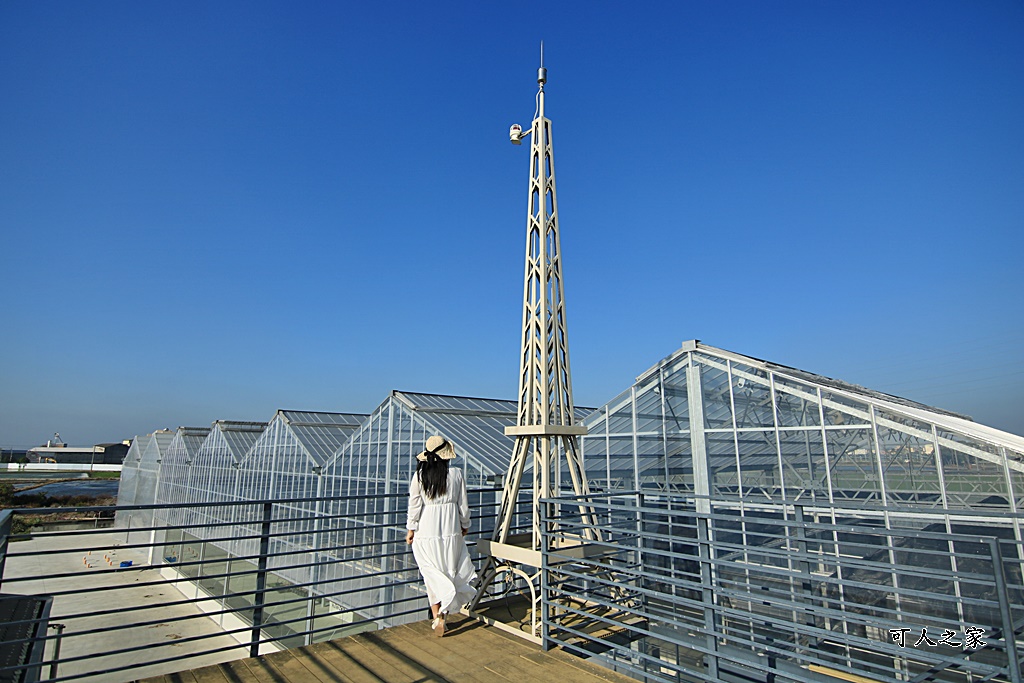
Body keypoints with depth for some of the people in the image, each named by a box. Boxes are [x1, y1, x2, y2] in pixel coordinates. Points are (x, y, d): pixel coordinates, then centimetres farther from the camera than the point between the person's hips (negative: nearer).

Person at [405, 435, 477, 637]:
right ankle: (443, 611, 13)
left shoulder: (419, 476, -8)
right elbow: (463, 505, 0)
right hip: (451, 530, 0)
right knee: (451, 571, 17)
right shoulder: (456, 474, -7)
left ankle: (437, 617, 14)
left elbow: (414, 505, -5)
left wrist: (410, 529, 7)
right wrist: (464, 525, 15)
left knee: (432, 575, 12)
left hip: (426, 531, 0)